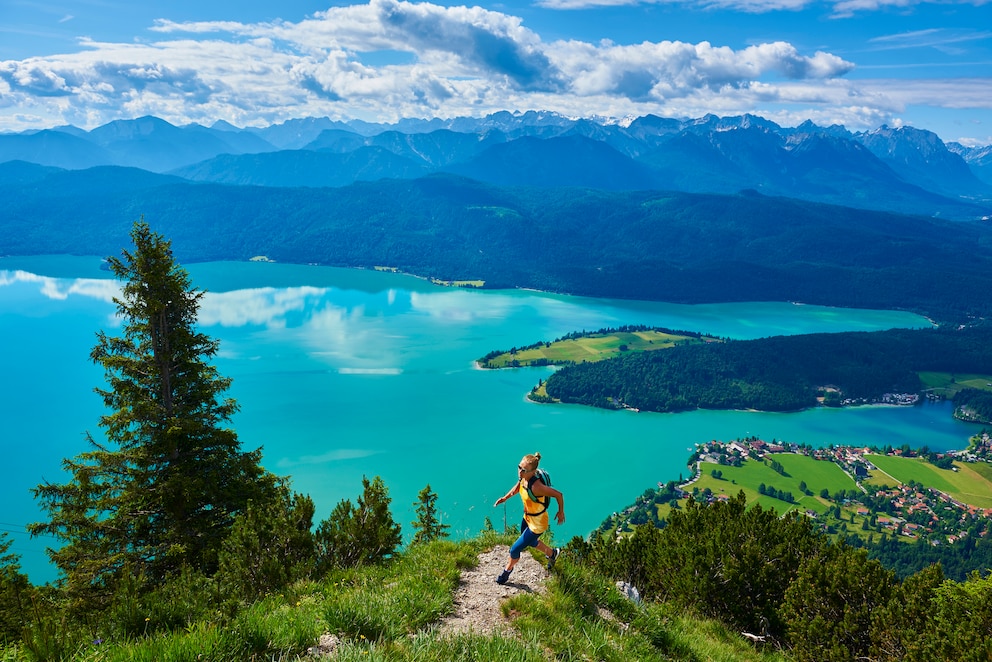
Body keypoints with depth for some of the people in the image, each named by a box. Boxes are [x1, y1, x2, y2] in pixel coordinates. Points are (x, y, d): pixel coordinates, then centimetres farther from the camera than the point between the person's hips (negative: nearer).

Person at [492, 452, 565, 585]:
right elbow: (517, 487, 9)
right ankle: (552, 553, 59)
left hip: (537, 524, -8)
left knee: (515, 550, 6)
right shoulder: (523, 477, -15)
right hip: (527, 517, 8)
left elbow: (558, 495, -29)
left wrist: (561, 512, -14)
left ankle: (508, 570, 38)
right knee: (530, 542, 33)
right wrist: (505, 497, -5)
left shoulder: (536, 486, -39)